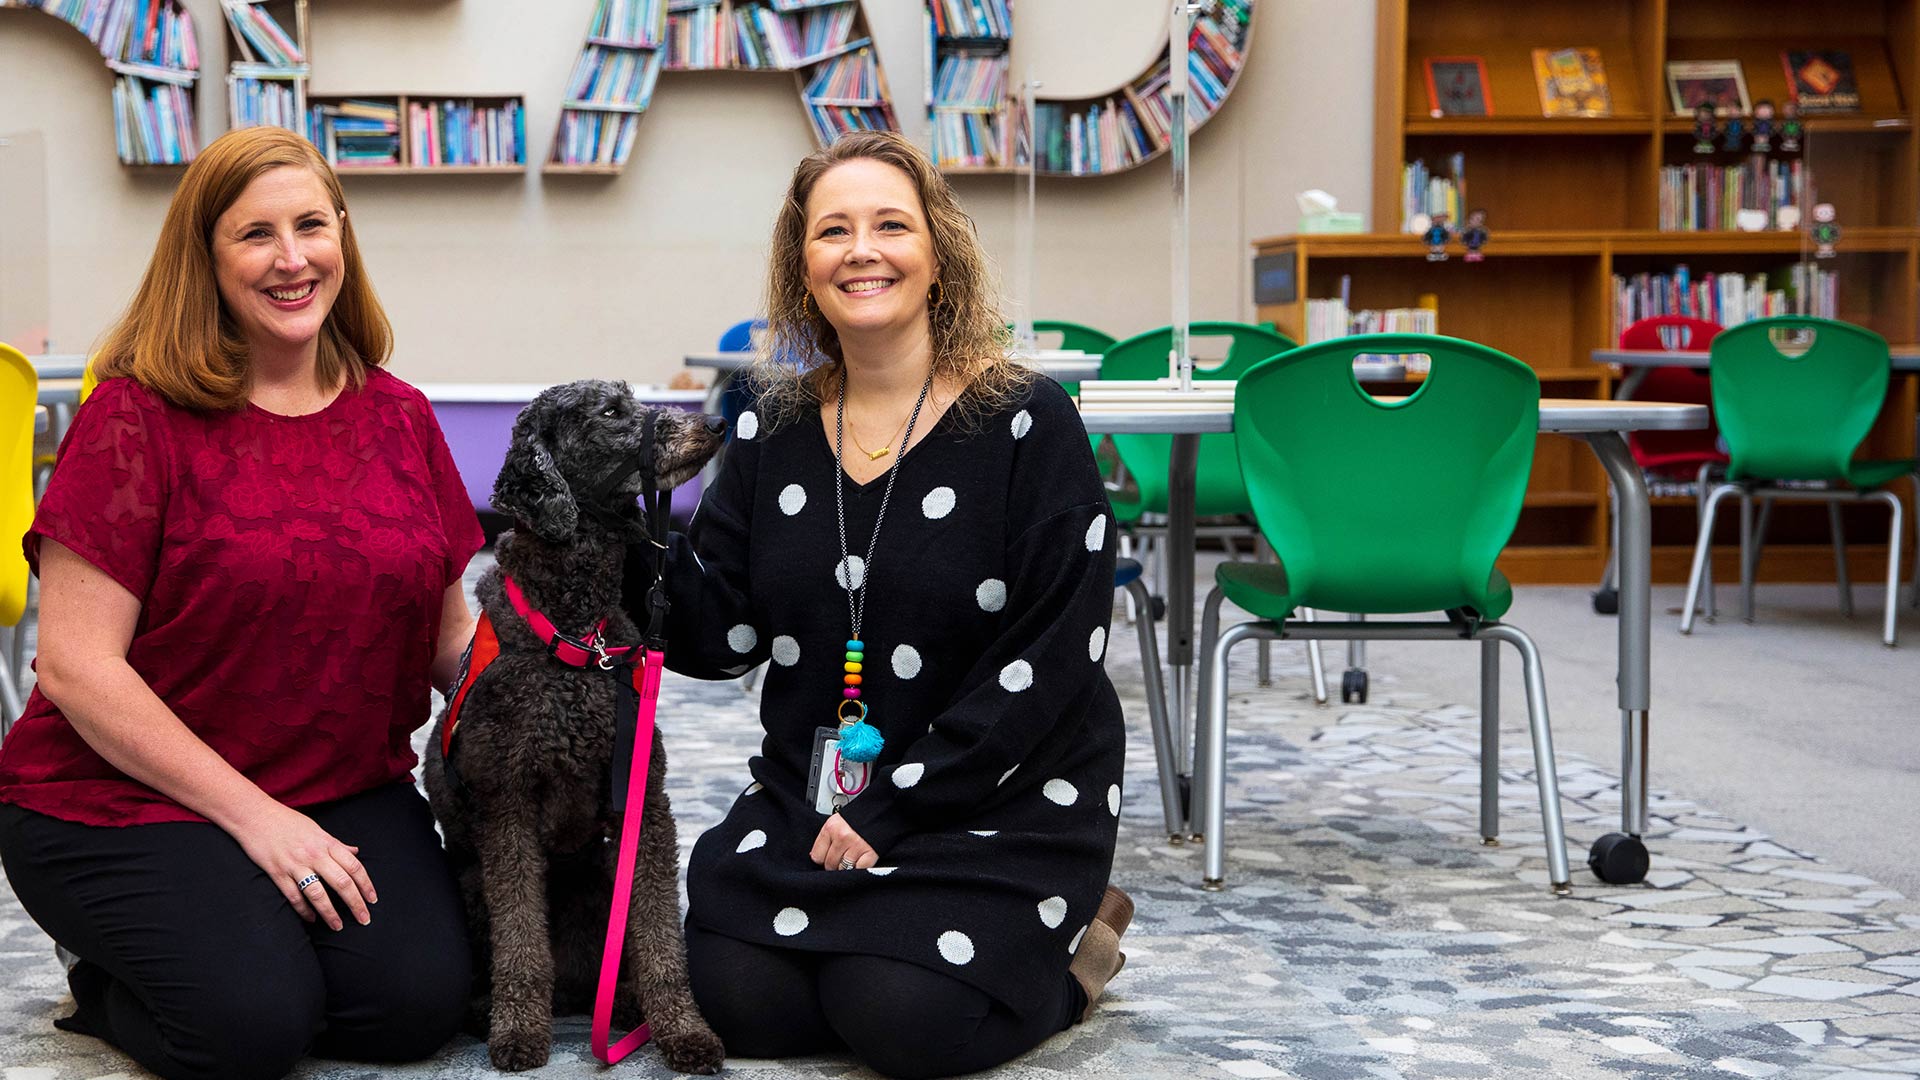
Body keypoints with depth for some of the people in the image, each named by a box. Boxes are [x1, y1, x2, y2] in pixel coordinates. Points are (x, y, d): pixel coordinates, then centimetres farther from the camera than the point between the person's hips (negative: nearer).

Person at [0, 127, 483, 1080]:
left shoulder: (398, 418, 6)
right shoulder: (138, 417, -11)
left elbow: (446, 633, 12)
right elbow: (77, 664, -14)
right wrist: (255, 815, -17)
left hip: (348, 790, 5)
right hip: (123, 799, -4)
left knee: (418, 1001, -18)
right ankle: (108, 980, 8)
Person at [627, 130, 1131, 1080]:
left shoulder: (1025, 424, -10)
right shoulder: (774, 430, 5)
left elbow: (1050, 661, -15)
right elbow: (718, 637, 1)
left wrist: (891, 813, -17)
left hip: (1001, 800, -4)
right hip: (806, 792, 5)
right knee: (735, 1000, -13)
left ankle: (1065, 949, 10)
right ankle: (880, 929, 16)